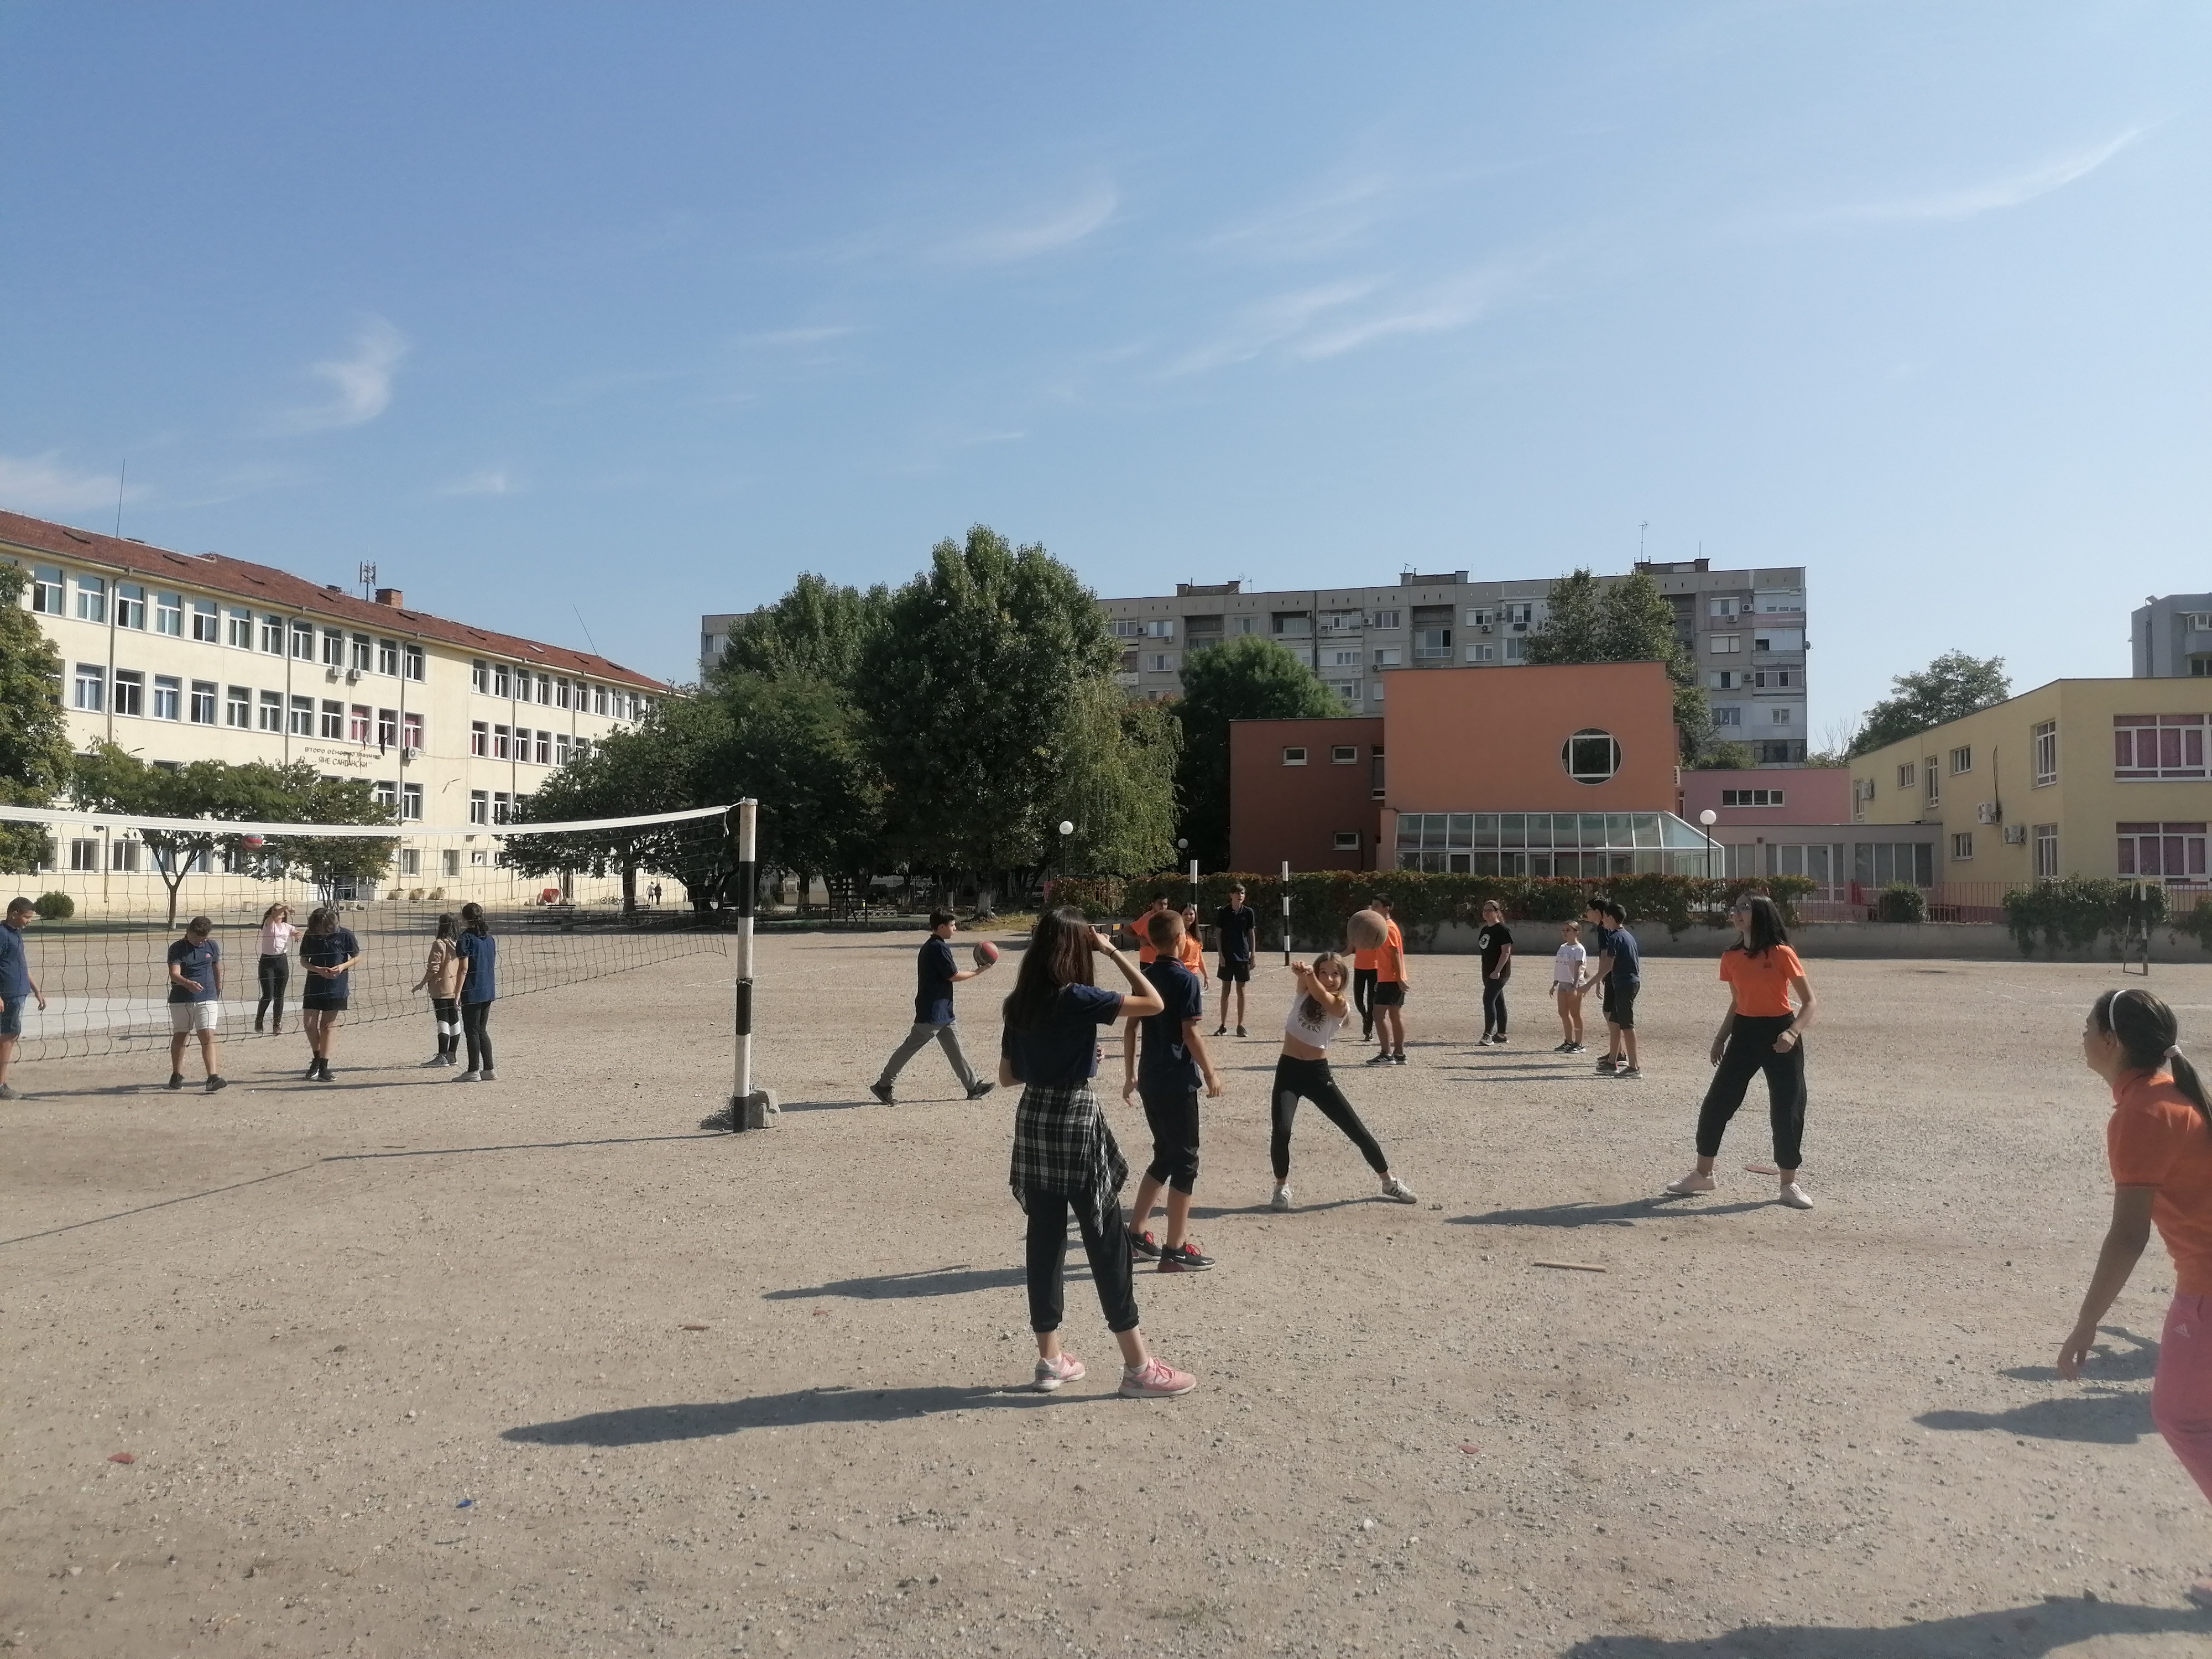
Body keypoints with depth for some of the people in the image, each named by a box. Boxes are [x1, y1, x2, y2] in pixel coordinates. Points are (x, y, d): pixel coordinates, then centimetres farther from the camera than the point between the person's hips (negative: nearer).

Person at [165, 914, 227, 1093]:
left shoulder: (212, 946, 4)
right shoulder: (177, 949, -5)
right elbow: (174, 974, -17)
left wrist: (217, 993, 27)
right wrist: (187, 983, -38)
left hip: (207, 999, 0)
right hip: (180, 1000, 0)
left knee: (208, 1037, -10)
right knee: (179, 1036, 14)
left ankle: (213, 1078, -18)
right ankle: (177, 1075, 30)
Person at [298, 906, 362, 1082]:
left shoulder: (345, 935, -10)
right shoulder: (310, 936, -4)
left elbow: (357, 957, 1)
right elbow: (303, 961, 3)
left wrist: (342, 966, -18)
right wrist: (319, 970, -15)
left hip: (336, 988, -2)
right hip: (314, 986, 2)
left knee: (328, 1025, 2)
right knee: (309, 1024, -1)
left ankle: (323, 1066, 8)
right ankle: (317, 1058, 23)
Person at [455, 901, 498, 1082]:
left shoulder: (466, 939, -11)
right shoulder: (490, 938, 11)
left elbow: (465, 969, -15)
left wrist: (458, 993, -12)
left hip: (472, 992, -7)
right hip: (488, 992, 7)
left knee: (471, 1031, 0)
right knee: (482, 1031, 14)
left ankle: (473, 1071, 2)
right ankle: (488, 1070, 13)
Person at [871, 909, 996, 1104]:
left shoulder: (929, 946, 14)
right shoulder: (940, 948, -17)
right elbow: (954, 976, -16)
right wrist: (977, 972, -5)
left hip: (942, 1011, 10)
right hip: (933, 1012, -10)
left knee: (954, 1047, 11)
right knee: (911, 1048, -3)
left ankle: (973, 1086, 15)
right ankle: (883, 1085, 4)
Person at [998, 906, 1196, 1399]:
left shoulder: (1019, 1004, 5)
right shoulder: (1077, 999, -16)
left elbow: (1007, 1074, 12)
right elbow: (1154, 1003, -15)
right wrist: (1113, 952, -9)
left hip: (1032, 1119, 7)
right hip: (1076, 1120, -7)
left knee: (1045, 1239, 12)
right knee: (1106, 1243, 1)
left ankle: (1050, 1359, 21)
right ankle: (1138, 1367, 8)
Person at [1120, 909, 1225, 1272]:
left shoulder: (1146, 977, 7)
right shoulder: (1187, 979, -14)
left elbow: (1130, 1029, 10)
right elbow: (1191, 1033, -18)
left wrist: (1130, 1074, 17)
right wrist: (1211, 1073, -8)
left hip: (1150, 1079, 7)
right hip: (1178, 1082, -7)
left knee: (1165, 1156, 19)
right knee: (1185, 1161, 1)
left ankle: (1136, 1232, 21)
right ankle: (1175, 1250, 4)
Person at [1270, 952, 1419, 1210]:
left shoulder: (1340, 1007, -8)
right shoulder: (1304, 991, -1)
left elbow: (1324, 998, -31)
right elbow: (1303, 978, -25)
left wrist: (1311, 978, -52)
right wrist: (1302, 972, -50)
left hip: (1318, 1073, 0)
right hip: (1289, 1070, 0)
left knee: (1358, 1132, 5)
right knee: (1282, 1131, -20)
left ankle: (1389, 1182, 27)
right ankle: (1282, 1186, 5)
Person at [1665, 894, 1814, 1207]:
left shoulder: (1781, 954, -12)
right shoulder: (1731, 958, 5)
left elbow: (1809, 1001, -10)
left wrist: (1792, 1032, -24)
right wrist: (1721, 1037, 13)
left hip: (1779, 1034, -5)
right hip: (1745, 1033, 5)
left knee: (1787, 1110, 0)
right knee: (1716, 1103, 5)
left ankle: (1789, 1185, 16)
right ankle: (1702, 1175, 19)